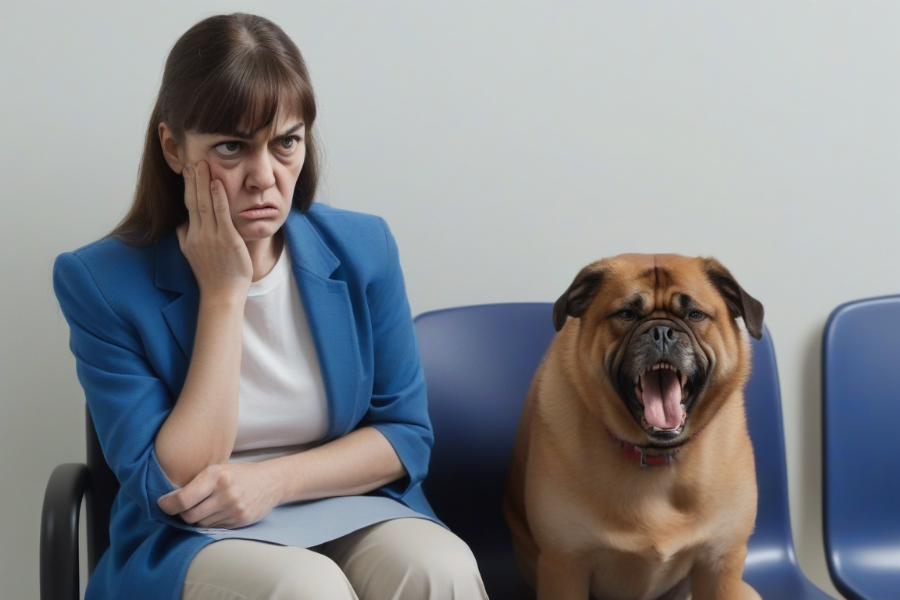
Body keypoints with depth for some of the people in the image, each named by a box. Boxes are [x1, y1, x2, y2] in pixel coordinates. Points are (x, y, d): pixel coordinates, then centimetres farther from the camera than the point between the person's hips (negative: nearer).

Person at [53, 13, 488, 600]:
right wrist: (224, 292, -17)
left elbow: (407, 434, 4)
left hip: (354, 516, 3)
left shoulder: (361, 248, 0)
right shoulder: (103, 282, -10)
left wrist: (272, 480, -14)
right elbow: (173, 488, -13)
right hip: (191, 543, -3)